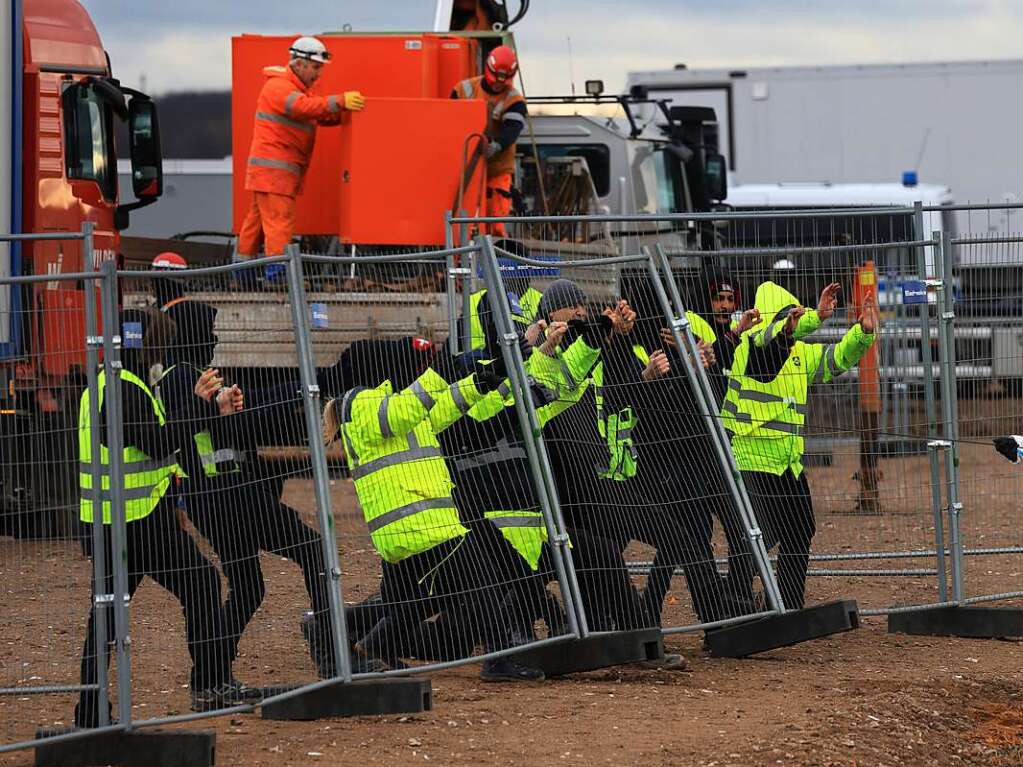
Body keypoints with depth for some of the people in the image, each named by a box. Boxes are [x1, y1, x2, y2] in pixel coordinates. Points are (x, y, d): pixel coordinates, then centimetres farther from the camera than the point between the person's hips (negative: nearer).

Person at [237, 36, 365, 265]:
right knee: (279, 222, -15)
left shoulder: (298, 89, 22)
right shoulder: (279, 87, -13)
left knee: (257, 219, 14)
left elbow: (323, 116, 17)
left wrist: (344, 111, -2)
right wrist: (340, 101, -38)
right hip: (274, 168, -10)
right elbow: (304, 107, -31)